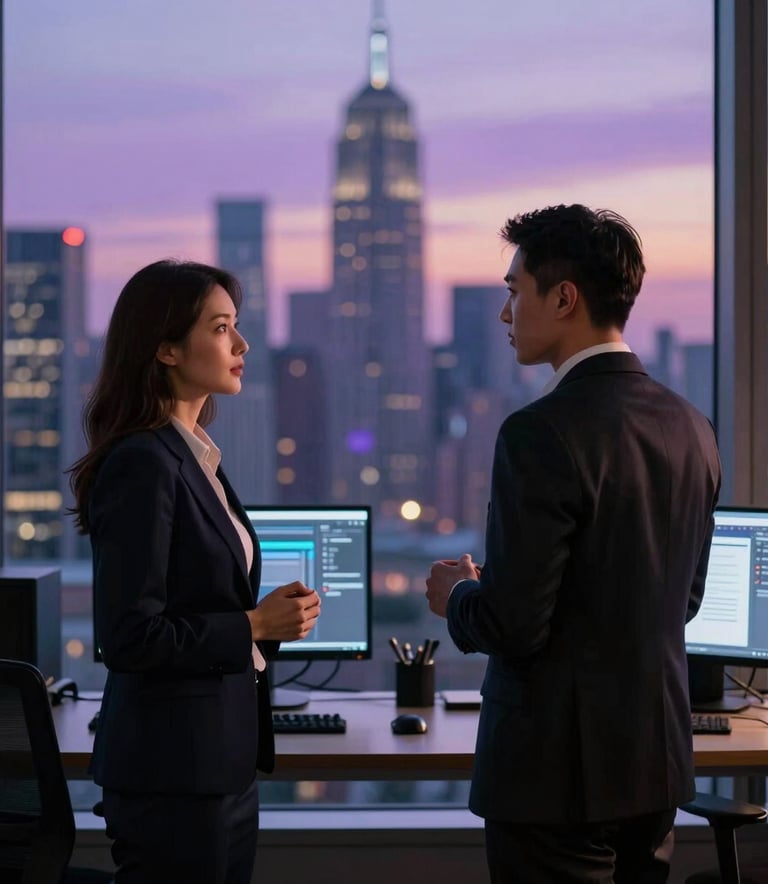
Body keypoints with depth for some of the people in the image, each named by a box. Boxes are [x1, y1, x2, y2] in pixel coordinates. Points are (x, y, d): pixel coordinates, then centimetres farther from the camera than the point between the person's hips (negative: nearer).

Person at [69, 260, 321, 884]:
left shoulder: (196, 458, 12)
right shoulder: (142, 465, -17)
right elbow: (128, 637, -22)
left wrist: (274, 616, 4)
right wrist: (253, 626, -14)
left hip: (225, 757, 9)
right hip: (173, 768, -9)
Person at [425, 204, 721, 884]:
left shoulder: (543, 434, -19)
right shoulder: (691, 427, 5)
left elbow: (513, 625, -21)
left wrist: (457, 596, 2)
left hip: (559, 772, -7)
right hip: (657, 759, 8)